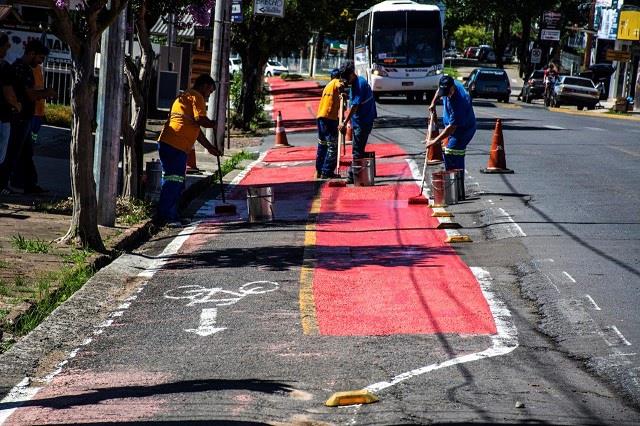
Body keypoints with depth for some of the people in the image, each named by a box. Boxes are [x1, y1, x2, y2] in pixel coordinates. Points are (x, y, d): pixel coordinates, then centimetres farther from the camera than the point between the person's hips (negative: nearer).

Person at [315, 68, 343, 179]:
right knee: (332, 146, -6)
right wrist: (341, 93, -34)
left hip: (320, 117, 9)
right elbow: (340, 86, -23)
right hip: (329, 117, -9)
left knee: (322, 145, 16)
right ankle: (327, 172, -9)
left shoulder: (328, 85, 25)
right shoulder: (337, 82, 2)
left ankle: (319, 171, 20)